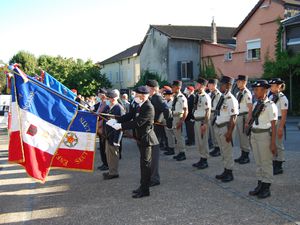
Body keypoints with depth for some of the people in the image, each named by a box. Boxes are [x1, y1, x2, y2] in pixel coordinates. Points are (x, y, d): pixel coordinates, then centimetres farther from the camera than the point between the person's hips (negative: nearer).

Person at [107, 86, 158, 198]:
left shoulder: (148, 108, -23)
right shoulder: (137, 105, 5)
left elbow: (137, 123, -28)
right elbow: (129, 116, 5)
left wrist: (121, 126, -26)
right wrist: (116, 120, -9)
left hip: (146, 138, -9)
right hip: (140, 138, 9)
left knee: (145, 163, -3)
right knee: (144, 162, 17)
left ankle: (144, 190, 6)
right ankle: (143, 186, 29)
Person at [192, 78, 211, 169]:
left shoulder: (205, 97, -16)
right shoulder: (197, 96, 10)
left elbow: (208, 111, -17)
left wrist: (205, 124, -20)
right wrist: (195, 120, 15)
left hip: (202, 121, -9)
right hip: (196, 120, 9)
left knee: (203, 141, 1)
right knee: (198, 141, 16)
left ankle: (205, 160, 12)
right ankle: (201, 158, 29)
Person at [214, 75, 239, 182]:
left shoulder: (231, 99, -17)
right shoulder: (222, 98, 9)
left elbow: (233, 118, -19)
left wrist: (229, 132, -21)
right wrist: (215, 125, 16)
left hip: (225, 127, -9)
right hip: (218, 127, 9)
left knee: (227, 151, 3)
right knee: (223, 151, 18)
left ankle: (229, 173, 17)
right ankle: (225, 171, 31)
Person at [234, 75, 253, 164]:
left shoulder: (247, 93, -13)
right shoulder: (238, 93, 13)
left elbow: (250, 109, -16)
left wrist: (247, 121, -19)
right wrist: (236, 118, 15)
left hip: (244, 117, -9)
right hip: (238, 117, 9)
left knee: (245, 137, -1)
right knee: (240, 137, 15)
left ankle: (246, 157, 10)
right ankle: (242, 155, 26)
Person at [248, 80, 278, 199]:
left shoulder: (270, 105, -12)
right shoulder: (256, 104, 9)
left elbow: (273, 125, -13)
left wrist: (273, 143, -14)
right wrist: (251, 136, 15)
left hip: (264, 135, -7)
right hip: (254, 134, 7)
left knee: (266, 162, 4)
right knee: (258, 162, 16)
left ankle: (266, 188, 16)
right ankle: (260, 185, 29)